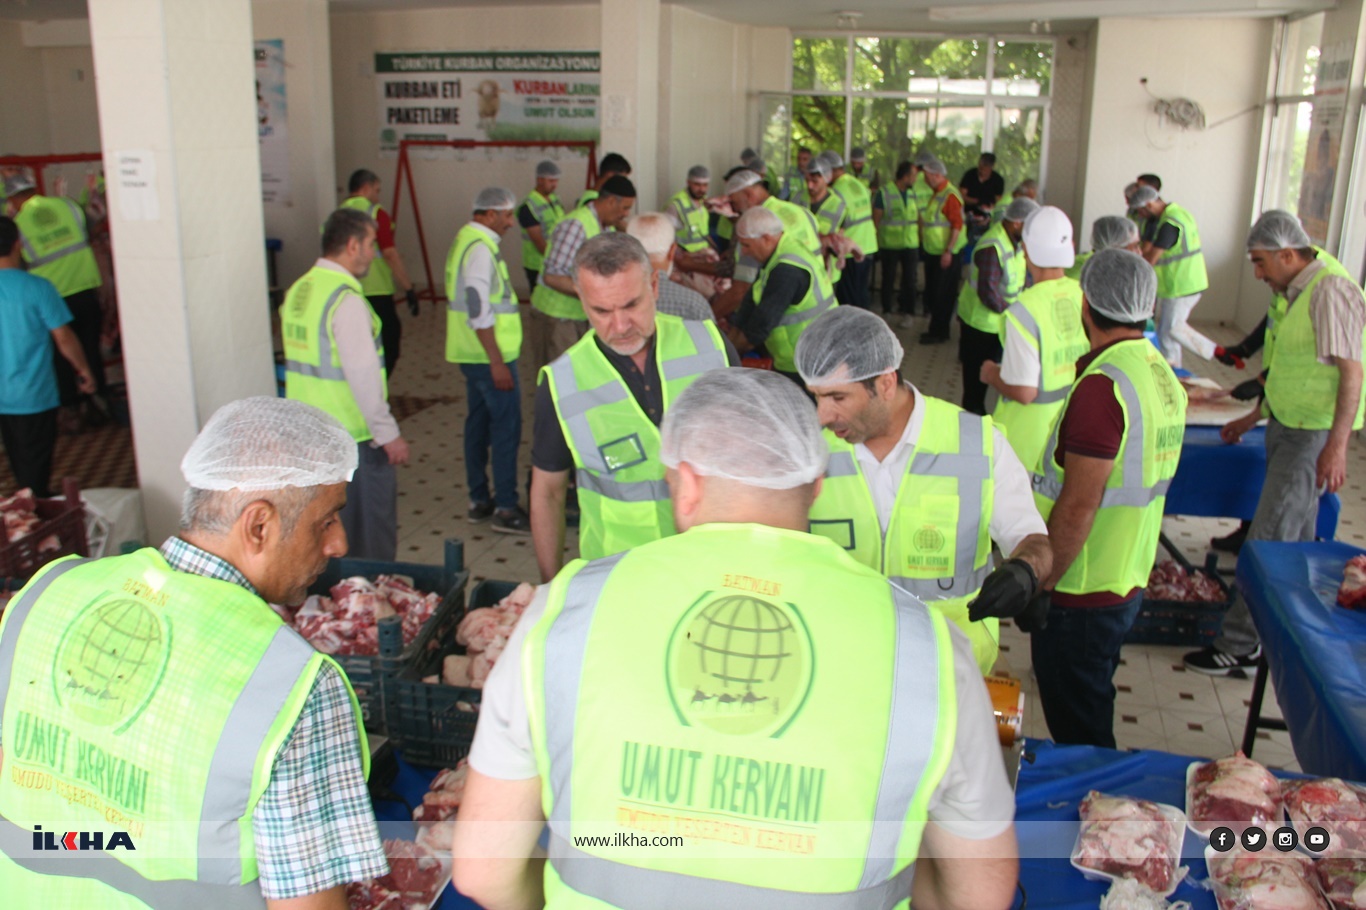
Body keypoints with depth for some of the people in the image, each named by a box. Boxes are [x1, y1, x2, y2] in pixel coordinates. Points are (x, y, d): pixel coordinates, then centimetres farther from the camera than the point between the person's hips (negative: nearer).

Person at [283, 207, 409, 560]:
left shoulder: (297, 291, 9)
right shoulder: (346, 299, -18)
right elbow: (363, 375, -22)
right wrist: (388, 433, -17)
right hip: (354, 438, -8)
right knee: (372, 534, 4)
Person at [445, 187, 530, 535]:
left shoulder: (464, 239, 14)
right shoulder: (481, 248, -18)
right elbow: (479, 311, -24)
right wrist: (497, 362, -23)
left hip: (470, 353, 10)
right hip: (490, 354, -10)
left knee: (479, 422, 14)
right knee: (506, 427, -6)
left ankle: (479, 500, 23)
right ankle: (506, 509, -2)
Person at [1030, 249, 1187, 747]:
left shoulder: (1102, 386, -23)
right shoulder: (1162, 374, 6)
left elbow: (1078, 506, -24)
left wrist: (1038, 584, -16)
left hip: (1081, 594, -9)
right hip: (1129, 580, 9)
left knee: (1078, 734, 7)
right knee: (1091, 718, 25)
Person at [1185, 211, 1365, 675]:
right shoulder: (1293, 293, 12)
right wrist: (1254, 417, 25)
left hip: (1314, 435, -10)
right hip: (1286, 427, 10)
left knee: (1269, 541, -7)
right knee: (1296, 539, 17)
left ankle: (1240, 645, 0)